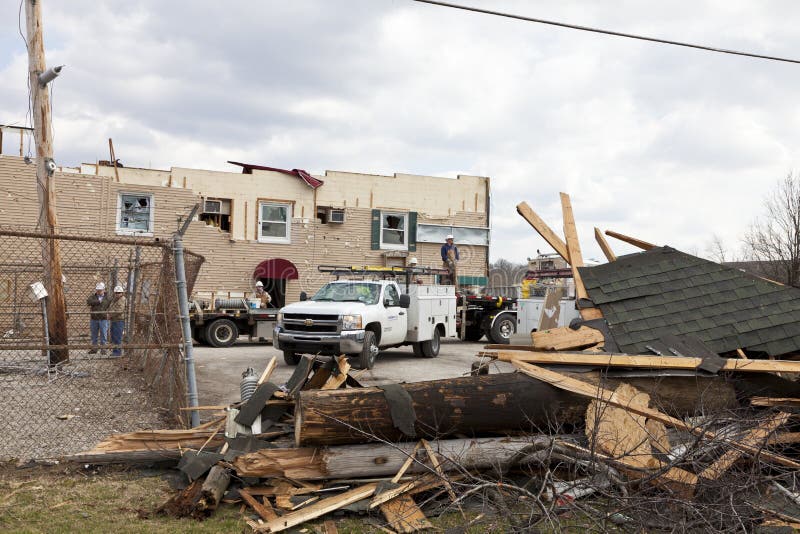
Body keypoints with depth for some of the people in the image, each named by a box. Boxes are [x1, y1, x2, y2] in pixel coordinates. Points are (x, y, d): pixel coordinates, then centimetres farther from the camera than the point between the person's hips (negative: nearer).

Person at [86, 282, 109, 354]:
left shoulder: (107, 297, 5)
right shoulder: (93, 296, 7)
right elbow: (88, 302, -13)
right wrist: (99, 301, -15)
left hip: (103, 319, -2)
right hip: (93, 319, 2)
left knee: (103, 334, 0)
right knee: (94, 334, 8)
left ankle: (103, 348, 8)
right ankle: (94, 348, 17)